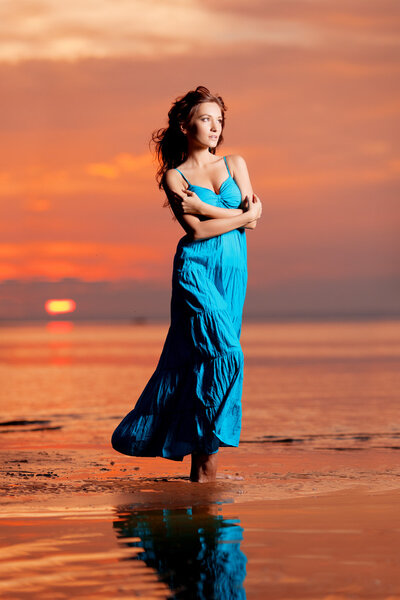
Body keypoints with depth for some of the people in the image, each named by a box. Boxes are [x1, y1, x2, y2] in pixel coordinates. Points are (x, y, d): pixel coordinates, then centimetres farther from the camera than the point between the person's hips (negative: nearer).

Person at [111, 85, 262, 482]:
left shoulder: (235, 164, 15)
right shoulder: (174, 176, 4)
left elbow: (253, 210, 1)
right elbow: (197, 230, -8)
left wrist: (203, 205, -5)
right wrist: (242, 217, -4)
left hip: (233, 271, 4)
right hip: (196, 268, -4)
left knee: (199, 358, 3)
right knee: (224, 352, -16)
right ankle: (206, 461, -9)